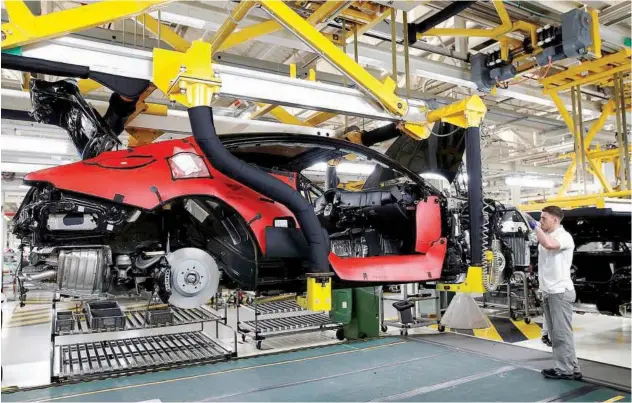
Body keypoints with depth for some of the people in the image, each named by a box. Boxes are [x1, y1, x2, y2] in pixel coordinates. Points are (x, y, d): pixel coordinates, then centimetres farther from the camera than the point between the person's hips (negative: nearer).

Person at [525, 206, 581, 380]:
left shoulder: (564, 236, -14)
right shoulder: (545, 237, 12)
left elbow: (549, 244, -37)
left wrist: (535, 226, -25)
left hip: (560, 292, -9)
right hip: (548, 292, 9)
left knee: (562, 332, -2)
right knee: (554, 332, 14)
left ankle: (566, 369, 8)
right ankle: (570, 367, 23)